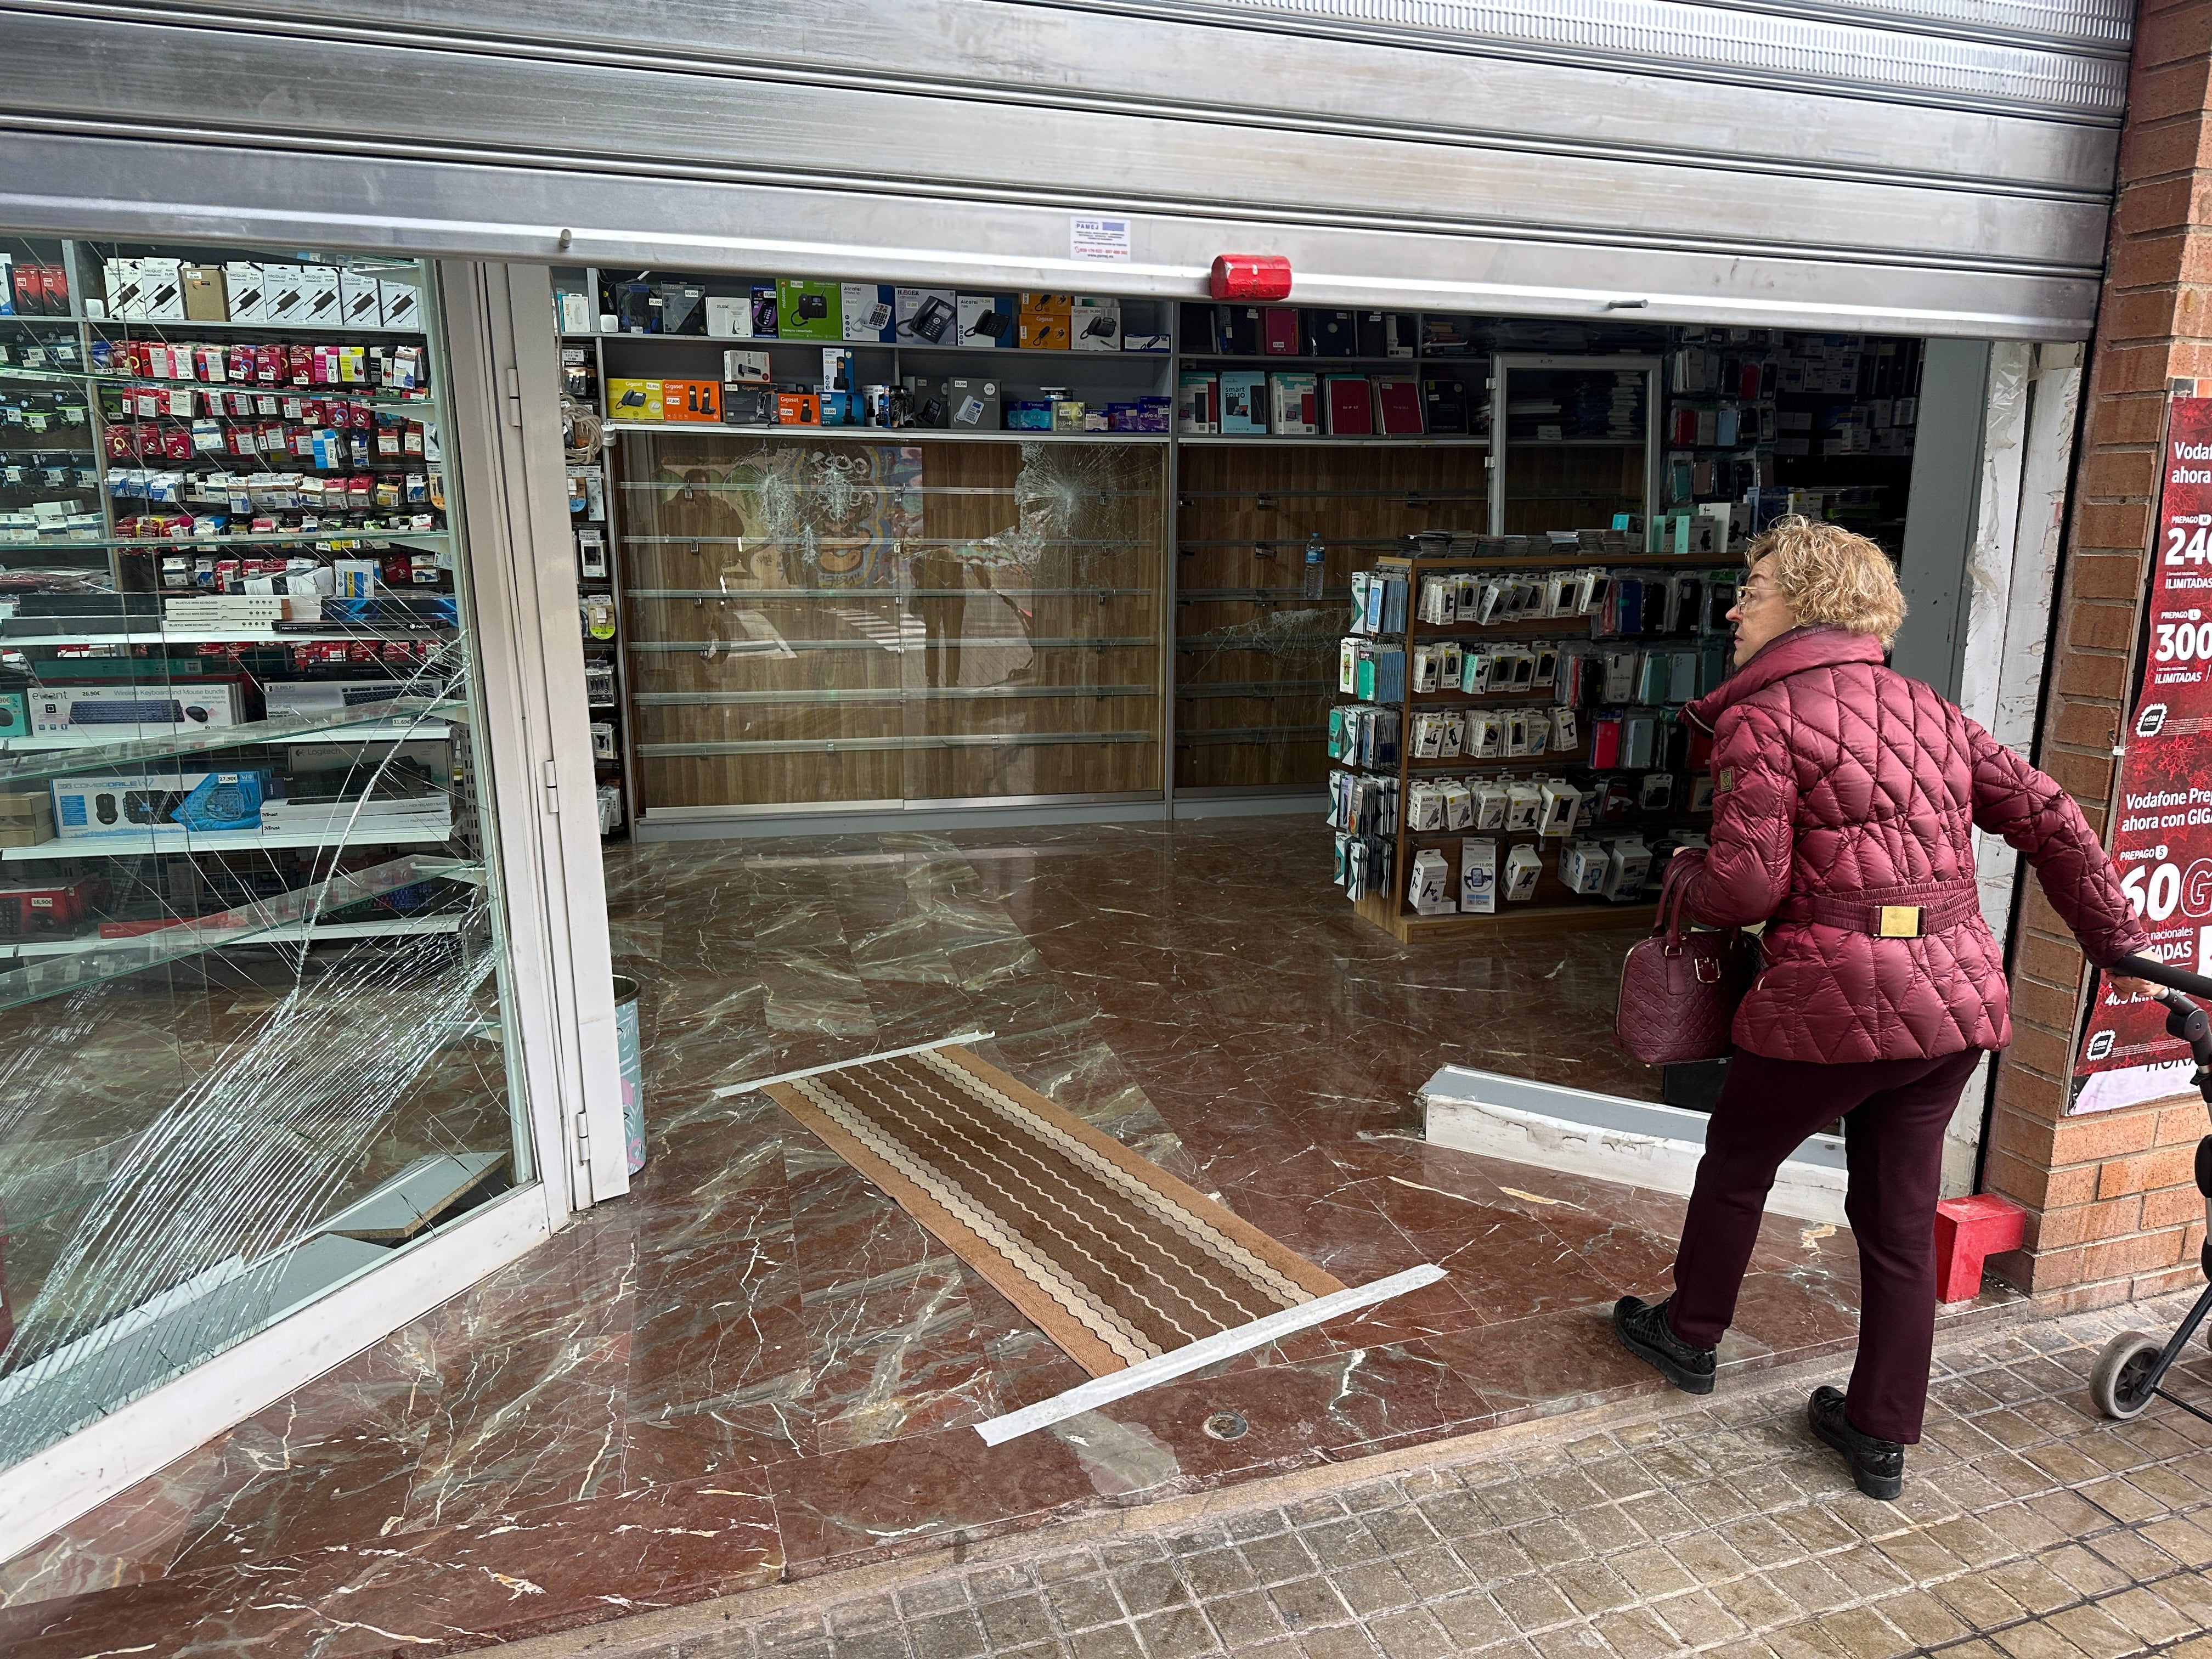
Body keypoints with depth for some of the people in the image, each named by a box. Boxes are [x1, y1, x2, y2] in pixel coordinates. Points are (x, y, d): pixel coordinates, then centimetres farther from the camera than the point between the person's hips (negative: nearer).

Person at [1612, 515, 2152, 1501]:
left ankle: (1690, 1337, 37)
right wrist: (2115, 940, 20)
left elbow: (1748, 882, -17)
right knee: (1901, 1216, 16)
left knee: (1736, 1162, 17)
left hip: (1834, 999, -7)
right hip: (1957, 996, 7)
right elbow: (2049, 818, 12)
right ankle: (1881, 1438, 27)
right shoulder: (1927, 711, 11)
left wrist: (1691, 888, 5)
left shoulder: (1764, 717, -11)